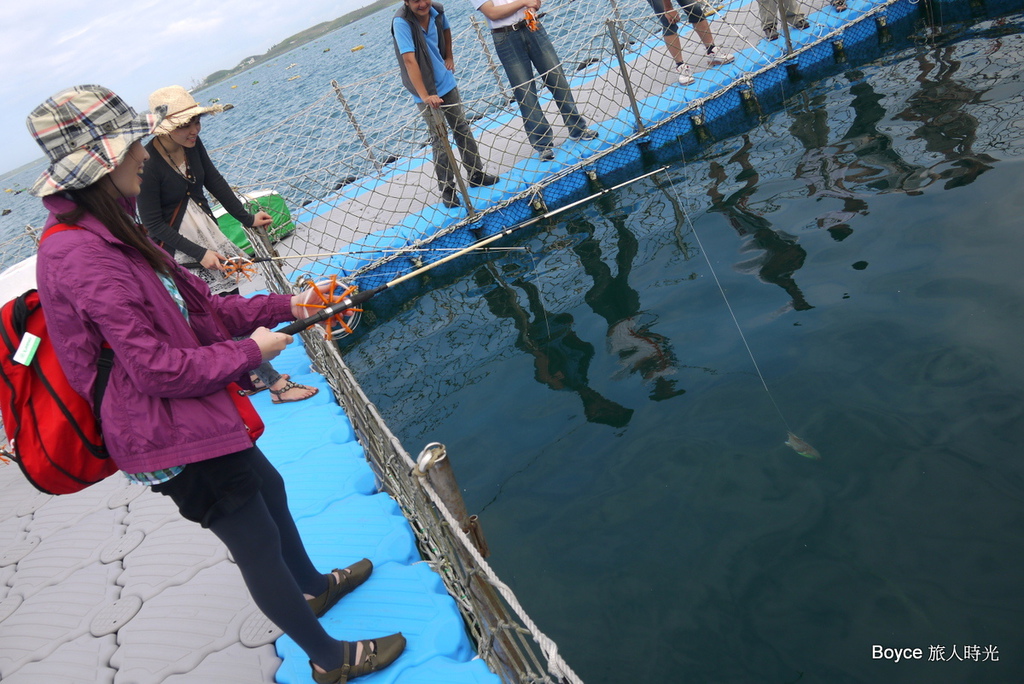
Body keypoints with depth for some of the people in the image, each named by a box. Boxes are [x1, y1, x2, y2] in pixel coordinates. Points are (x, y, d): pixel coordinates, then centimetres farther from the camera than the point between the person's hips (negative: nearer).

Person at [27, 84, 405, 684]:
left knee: (268, 487, 27)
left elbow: (194, 306, 8)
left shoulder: (108, 233, 5)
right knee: (258, 542, 5)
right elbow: (156, 368, -27)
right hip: (170, 440, -10)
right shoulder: (81, 256, -26)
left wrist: (283, 307, 2)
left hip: (188, 416, 10)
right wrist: (250, 351, -15)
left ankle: (313, 587, 52)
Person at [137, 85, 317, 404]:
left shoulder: (193, 144, -5)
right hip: (180, 250, -7)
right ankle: (275, 384, -1)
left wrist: (247, 218, 5)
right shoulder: (147, 163, -24)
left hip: (210, 235, 7)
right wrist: (199, 254, -21)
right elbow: (153, 224, -19)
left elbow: (215, 182, 8)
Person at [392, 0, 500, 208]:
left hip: (447, 83, 6)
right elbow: (409, 60, -32)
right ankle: (447, 189, 11)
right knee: (439, 140, -1)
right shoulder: (401, 22, -24)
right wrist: (425, 95, -39)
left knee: (462, 129, 13)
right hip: (425, 93, -5)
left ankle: (476, 174, 27)